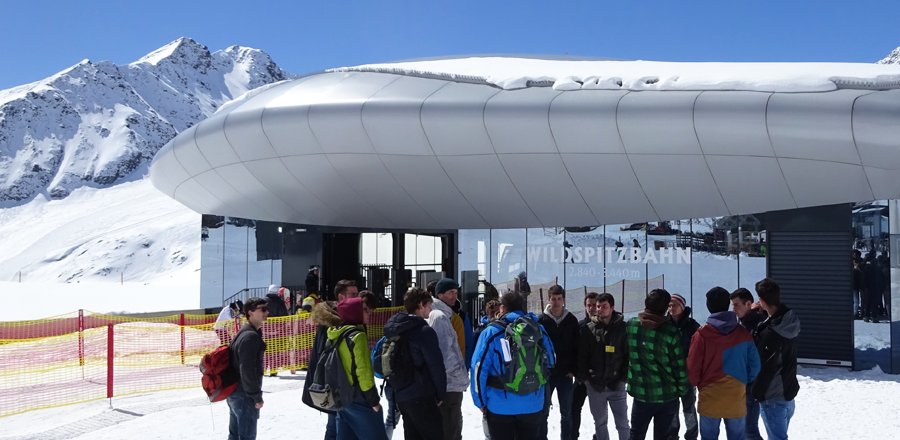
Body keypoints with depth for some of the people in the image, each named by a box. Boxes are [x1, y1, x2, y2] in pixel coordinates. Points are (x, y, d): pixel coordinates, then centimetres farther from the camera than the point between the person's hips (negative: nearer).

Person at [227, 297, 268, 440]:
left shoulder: (244, 332, 13)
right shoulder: (251, 336, -19)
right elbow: (248, 370, -24)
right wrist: (257, 396, -18)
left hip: (234, 391, 10)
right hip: (244, 394, -10)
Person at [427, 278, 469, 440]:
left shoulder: (445, 315, 15)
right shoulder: (440, 316, -16)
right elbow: (446, 352, -22)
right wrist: (462, 376, -15)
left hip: (447, 383, 10)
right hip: (449, 384, -10)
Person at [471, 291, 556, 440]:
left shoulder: (491, 332, -10)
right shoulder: (539, 329, -1)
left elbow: (479, 368, -11)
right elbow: (550, 362, 10)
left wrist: (480, 402, -2)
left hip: (500, 407, -3)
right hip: (533, 406, 3)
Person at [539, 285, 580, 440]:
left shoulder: (571, 320, 1)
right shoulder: (542, 320, -4)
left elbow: (576, 347, 3)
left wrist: (573, 370, -3)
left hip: (566, 374, 1)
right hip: (546, 373, -1)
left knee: (567, 413, 10)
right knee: (543, 412, 6)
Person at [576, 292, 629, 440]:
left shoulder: (622, 327, -3)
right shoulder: (587, 329, 1)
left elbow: (629, 354, -2)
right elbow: (581, 355, 2)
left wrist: (623, 377, -7)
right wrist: (584, 377, -4)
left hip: (616, 384, -1)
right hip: (595, 385, 2)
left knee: (622, 422, 4)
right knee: (600, 422, 12)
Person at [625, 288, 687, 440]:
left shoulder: (631, 325, -7)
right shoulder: (670, 331, -16)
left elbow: (627, 354, 2)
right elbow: (680, 365, -10)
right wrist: (681, 390, 3)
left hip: (641, 393, 2)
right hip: (667, 395, -2)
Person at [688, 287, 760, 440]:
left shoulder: (702, 334, -12)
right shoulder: (743, 333, -3)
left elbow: (693, 367, -9)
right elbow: (754, 365, 1)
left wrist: (698, 384, 11)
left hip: (710, 399, -2)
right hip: (737, 400, 2)